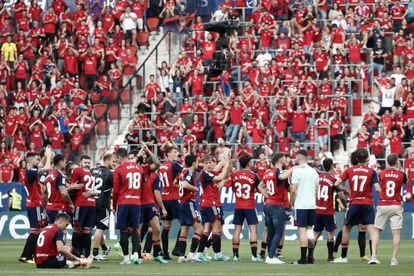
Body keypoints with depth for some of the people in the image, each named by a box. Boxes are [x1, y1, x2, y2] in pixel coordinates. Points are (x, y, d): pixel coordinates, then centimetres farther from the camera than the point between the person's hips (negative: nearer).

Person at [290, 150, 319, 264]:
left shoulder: (297, 170, -9)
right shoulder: (313, 171, 10)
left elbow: (293, 190, -12)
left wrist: (292, 202, 1)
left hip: (301, 204, -6)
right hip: (312, 204, 6)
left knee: (302, 230, -6)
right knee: (309, 229, 12)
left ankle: (303, 258, -9)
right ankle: (310, 257, 11)